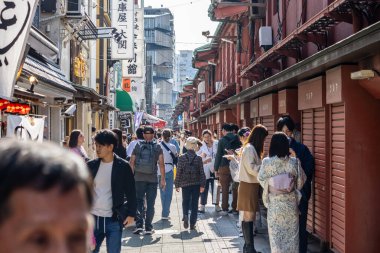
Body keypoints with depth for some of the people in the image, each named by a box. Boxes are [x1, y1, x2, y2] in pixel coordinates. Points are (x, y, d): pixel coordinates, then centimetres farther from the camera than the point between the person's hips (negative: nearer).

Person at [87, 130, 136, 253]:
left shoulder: (123, 166, -5)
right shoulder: (91, 165, 3)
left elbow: (131, 192, -2)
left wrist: (131, 214, -6)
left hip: (114, 220, -3)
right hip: (93, 218, 3)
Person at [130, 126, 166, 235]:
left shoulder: (137, 146, 3)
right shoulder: (157, 147, 0)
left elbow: (132, 163, 0)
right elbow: (161, 164, -5)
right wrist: (163, 179, -2)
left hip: (139, 178, 1)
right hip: (152, 178, 0)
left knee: (139, 201, 8)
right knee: (150, 203, 6)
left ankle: (139, 224, -5)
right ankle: (148, 227, 7)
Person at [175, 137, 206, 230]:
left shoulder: (182, 158, -4)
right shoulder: (198, 158, -4)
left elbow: (178, 172, -2)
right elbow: (202, 173, -3)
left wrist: (177, 185, 6)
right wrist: (202, 185, 3)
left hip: (185, 184, 0)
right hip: (196, 184, 0)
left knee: (185, 201, 12)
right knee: (194, 203, 6)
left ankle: (185, 215, -14)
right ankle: (192, 223, 5)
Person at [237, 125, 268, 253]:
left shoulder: (251, 148, 15)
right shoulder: (249, 148, -15)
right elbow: (251, 168, -20)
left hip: (251, 185, 10)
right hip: (249, 186, -10)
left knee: (247, 217, 12)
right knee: (249, 217, -6)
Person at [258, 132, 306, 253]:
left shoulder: (266, 162, -12)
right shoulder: (294, 162, -10)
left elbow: (261, 179, 2)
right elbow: (301, 181, -1)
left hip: (274, 202, -1)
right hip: (291, 202, 1)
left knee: (276, 233, 11)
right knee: (291, 232, 13)